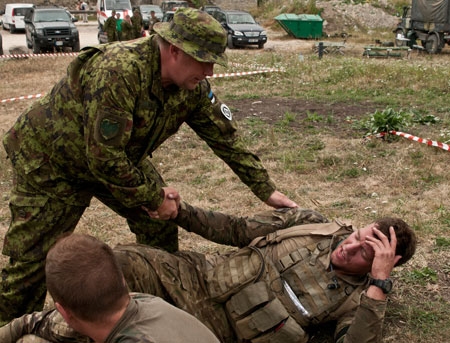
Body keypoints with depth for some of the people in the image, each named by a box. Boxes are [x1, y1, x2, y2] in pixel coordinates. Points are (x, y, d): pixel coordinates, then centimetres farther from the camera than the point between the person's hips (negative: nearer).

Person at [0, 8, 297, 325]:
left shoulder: (193, 86, -13)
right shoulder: (119, 72, -38)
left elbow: (226, 137, -4)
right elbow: (103, 158, -35)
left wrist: (267, 191, -3)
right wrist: (153, 198, -22)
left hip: (118, 156, 7)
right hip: (50, 157, -6)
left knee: (161, 223, 2)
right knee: (31, 259, -3)